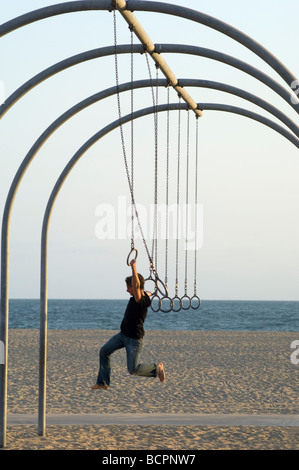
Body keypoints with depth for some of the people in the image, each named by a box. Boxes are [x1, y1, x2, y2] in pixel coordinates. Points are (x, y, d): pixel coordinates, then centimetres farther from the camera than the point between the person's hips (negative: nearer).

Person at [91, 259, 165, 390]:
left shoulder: (141, 301, -27)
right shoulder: (144, 295, 0)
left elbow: (136, 285, -46)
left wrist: (134, 268, -51)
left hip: (134, 339, -9)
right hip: (123, 335, 9)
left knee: (133, 370, -7)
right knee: (104, 351, 3)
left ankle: (157, 368, 17)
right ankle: (103, 383, 8)